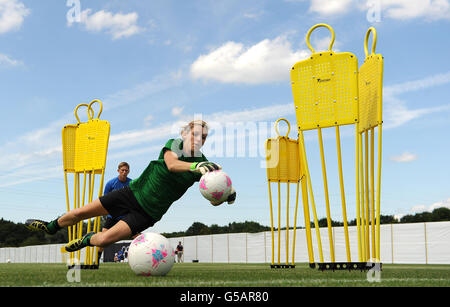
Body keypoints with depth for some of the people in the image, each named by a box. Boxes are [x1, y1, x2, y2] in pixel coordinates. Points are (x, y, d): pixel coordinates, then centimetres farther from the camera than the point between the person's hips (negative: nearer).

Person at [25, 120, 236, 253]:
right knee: (79, 213, 4)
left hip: (148, 213, -1)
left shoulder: (202, 163, -6)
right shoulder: (174, 144, -8)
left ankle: (88, 239, 21)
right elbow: (171, 164, -31)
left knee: (104, 240, -17)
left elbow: (214, 199, -13)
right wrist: (194, 166, -49)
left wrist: (228, 194, -35)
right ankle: (52, 227, 38)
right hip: (132, 194, 1)